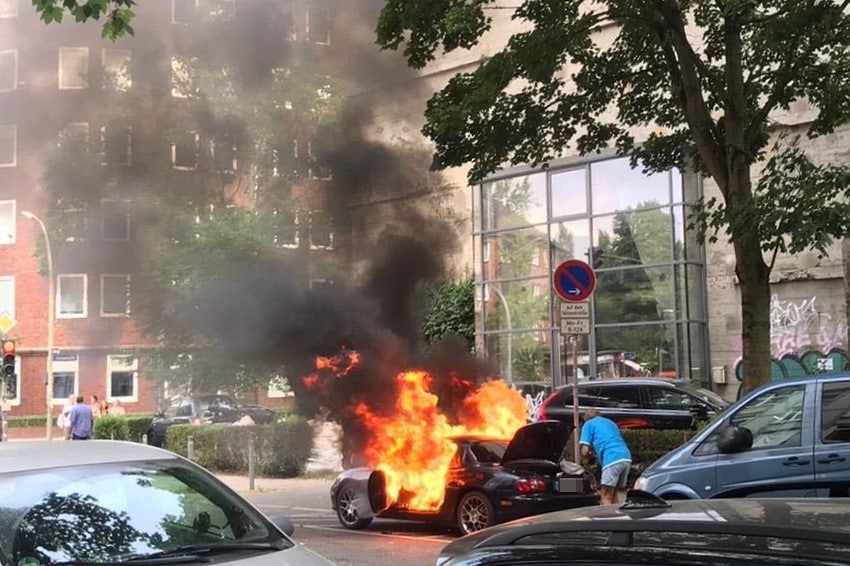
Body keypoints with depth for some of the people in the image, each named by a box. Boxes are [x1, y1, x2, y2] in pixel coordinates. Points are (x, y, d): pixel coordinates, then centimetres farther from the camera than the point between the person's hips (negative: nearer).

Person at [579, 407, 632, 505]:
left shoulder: (589, 424, 14)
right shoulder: (610, 422, 33)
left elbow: (585, 451, 6)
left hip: (612, 460, -7)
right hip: (626, 457, 7)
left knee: (606, 498, -5)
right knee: (613, 495, 18)